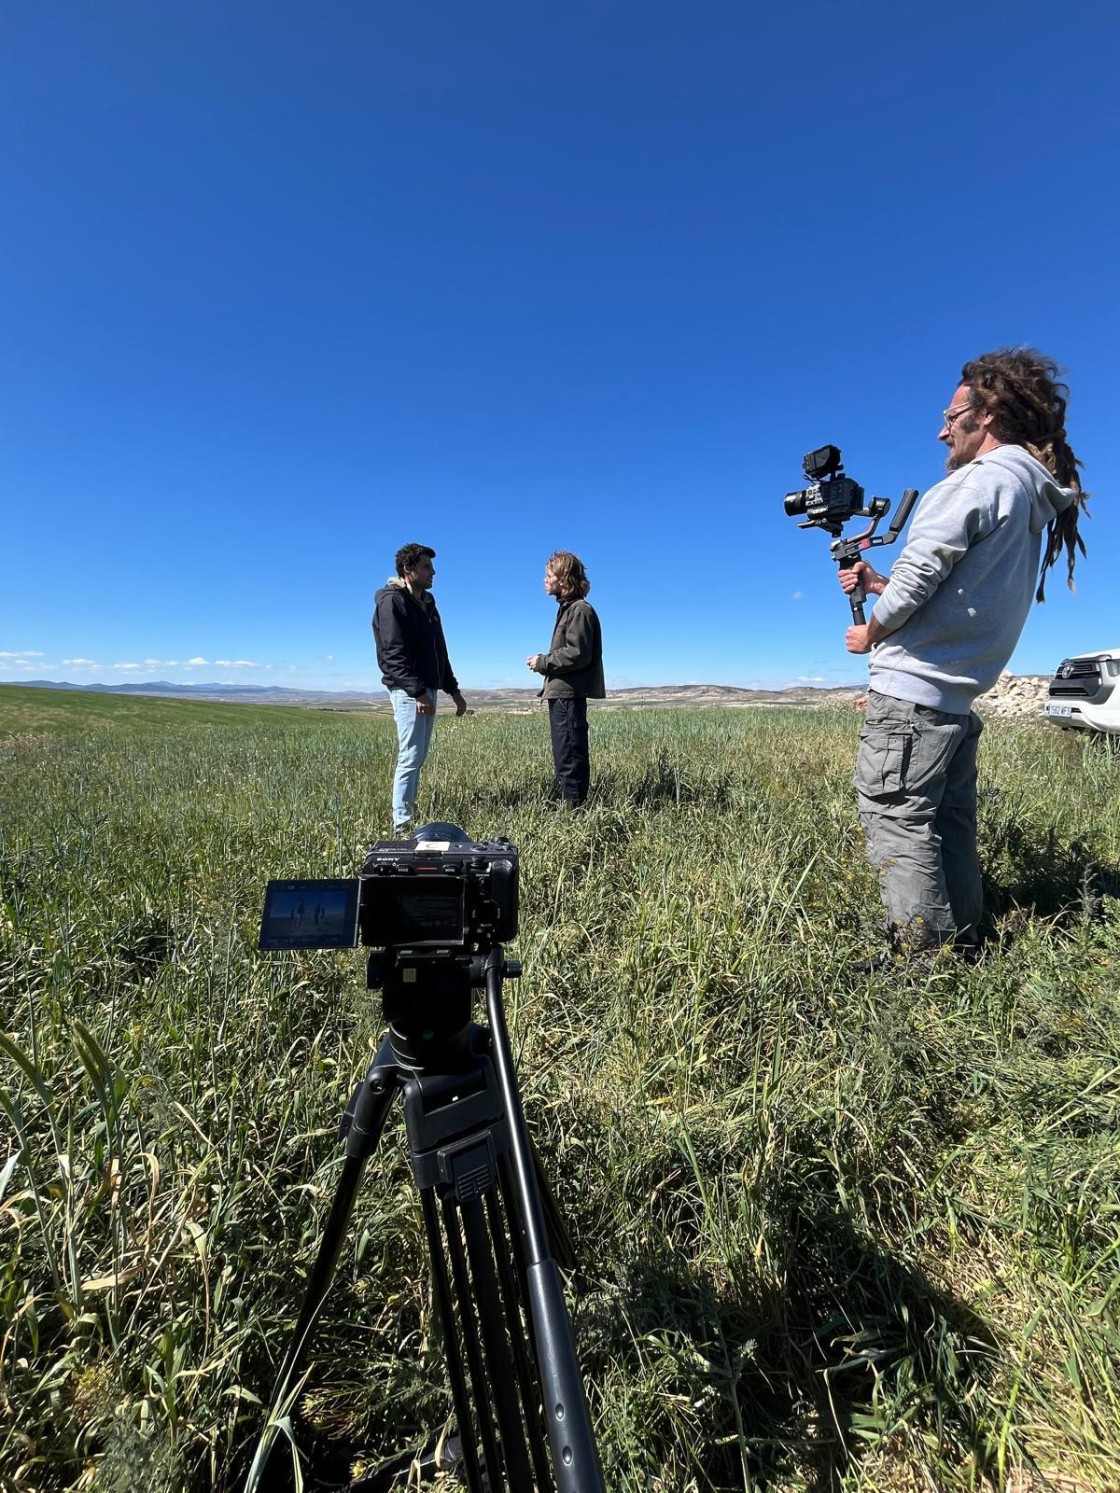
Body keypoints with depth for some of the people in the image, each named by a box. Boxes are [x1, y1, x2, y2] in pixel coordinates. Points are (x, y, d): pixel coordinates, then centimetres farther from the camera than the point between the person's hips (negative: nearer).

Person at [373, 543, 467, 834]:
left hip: (426, 689, 9)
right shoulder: (392, 601, -8)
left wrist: (453, 689, 21)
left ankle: (410, 816, 18)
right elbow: (394, 654, -18)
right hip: (408, 691, -9)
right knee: (411, 758, -12)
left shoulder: (427, 602, 20)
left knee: (417, 757, 10)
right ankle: (402, 826, -8)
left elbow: (438, 652, 24)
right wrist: (417, 691, -24)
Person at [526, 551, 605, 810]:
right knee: (565, 756, 12)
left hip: (569, 694, -10)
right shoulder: (567, 608, 20)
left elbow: (578, 654, -19)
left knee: (569, 756, -8)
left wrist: (542, 662, -10)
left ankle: (574, 806, -3)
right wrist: (543, 662, 9)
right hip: (561, 693, 10)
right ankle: (570, 806, 19)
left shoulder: (579, 609, -10)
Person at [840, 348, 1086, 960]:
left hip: (910, 691, -10)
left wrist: (872, 632, 1)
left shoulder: (985, 477, -5)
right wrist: (879, 582, 19)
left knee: (896, 820, -8)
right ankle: (963, 949, 21)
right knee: (950, 826, 13)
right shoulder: (1036, 500, 24)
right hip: (959, 701, 10)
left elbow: (919, 569, -13)